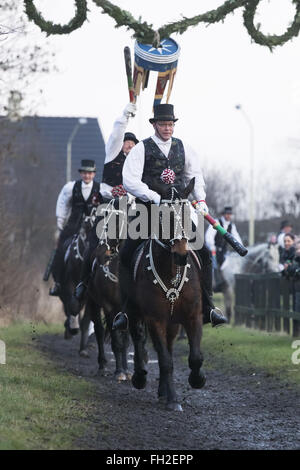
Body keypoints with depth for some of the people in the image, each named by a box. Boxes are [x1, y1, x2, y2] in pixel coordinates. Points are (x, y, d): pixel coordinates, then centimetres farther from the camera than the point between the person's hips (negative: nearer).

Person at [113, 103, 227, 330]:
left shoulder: (183, 148, 9)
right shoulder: (142, 149, -3)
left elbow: (195, 175, 22)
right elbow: (130, 181, -12)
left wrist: (201, 200, 6)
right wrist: (155, 197, -24)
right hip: (149, 212, -3)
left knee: (204, 253, -6)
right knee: (126, 256, -12)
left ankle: (208, 306, 1)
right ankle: (127, 309, -2)